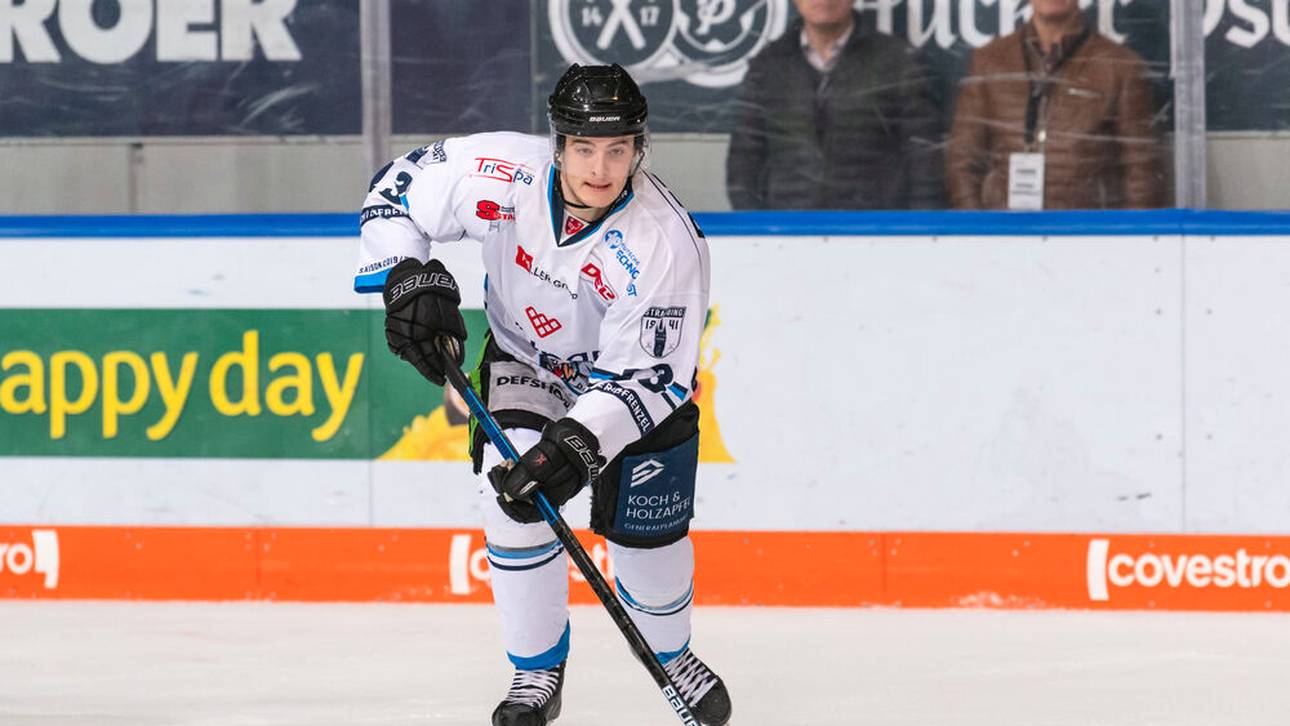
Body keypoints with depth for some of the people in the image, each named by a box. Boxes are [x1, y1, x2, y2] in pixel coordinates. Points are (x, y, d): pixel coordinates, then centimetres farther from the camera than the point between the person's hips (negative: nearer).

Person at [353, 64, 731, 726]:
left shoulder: (664, 242, -35)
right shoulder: (502, 174, -30)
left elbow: (646, 375, -31)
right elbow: (397, 189, -11)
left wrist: (581, 442, -43)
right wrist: (410, 280, -23)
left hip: (629, 373, -1)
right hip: (523, 356, 2)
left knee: (646, 533, -4)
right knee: (513, 497, -19)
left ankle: (672, 657, 28)